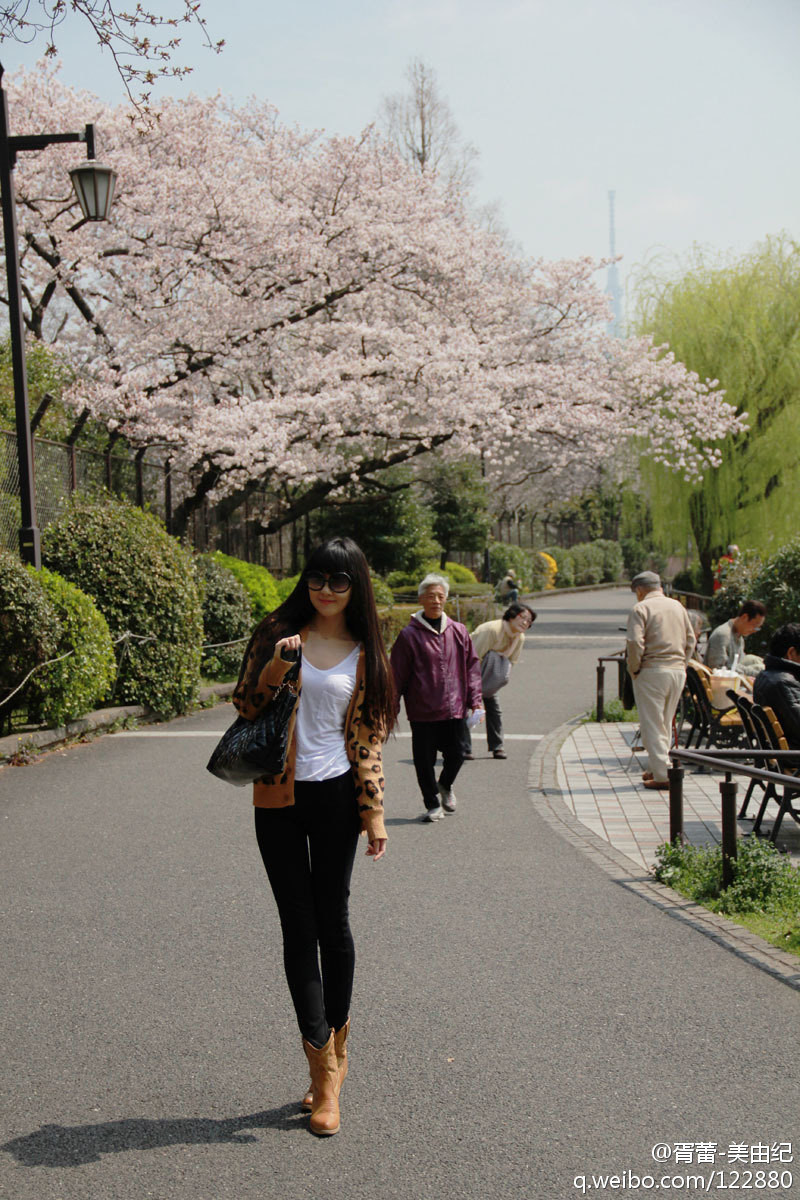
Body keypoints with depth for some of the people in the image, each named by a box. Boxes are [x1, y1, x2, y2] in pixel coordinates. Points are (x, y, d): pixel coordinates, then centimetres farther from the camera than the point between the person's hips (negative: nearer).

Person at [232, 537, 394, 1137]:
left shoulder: (366, 654, 5)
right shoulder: (278, 635, 4)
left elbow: (368, 740, 5)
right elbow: (247, 706, 1)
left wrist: (374, 814, -1)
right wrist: (276, 666, -16)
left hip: (335, 796, 0)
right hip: (278, 800, 0)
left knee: (333, 922, 5)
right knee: (299, 929, 0)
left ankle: (335, 1047, 23)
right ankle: (325, 1070, 5)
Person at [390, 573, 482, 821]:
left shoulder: (458, 632, 6)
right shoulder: (409, 635, -4)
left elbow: (472, 667, 12)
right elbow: (397, 676, -2)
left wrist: (475, 700, 5)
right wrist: (391, 709, -2)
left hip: (455, 709, 3)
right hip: (422, 712, -2)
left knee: (456, 754, 7)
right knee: (425, 760, 4)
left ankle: (445, 785, 38)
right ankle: (432, 804, 22)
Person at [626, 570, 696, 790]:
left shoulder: (640, 609, -7)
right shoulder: (677, 606, 13)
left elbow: (635, 643, -18)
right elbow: (690, 640, 13)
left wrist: (633, 669, -6)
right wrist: (681, 664, 17)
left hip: (652, 672, -6)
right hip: (678, 671, 6)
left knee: (652, 725, -1)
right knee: (665, 723, 18)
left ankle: (662, 776, -5)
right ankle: (658, 768, 24)